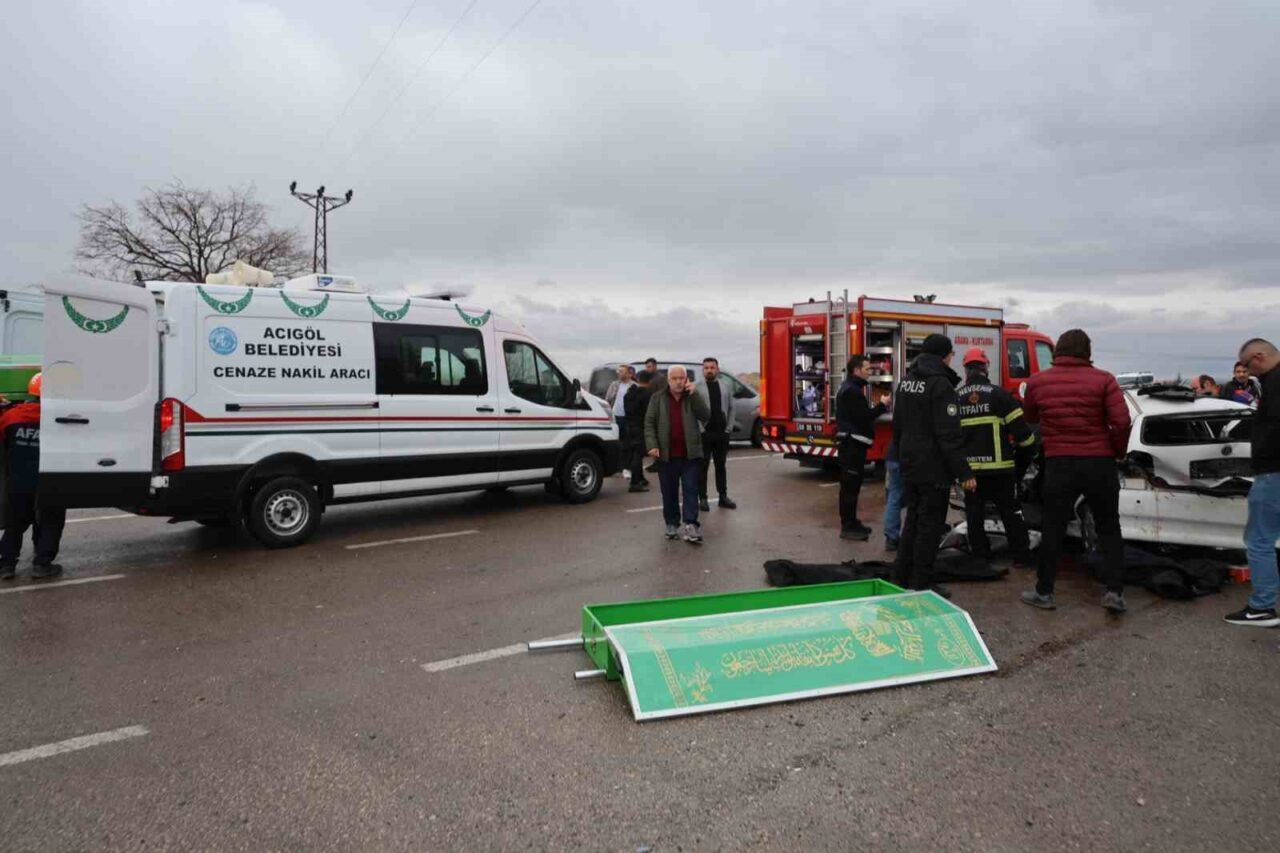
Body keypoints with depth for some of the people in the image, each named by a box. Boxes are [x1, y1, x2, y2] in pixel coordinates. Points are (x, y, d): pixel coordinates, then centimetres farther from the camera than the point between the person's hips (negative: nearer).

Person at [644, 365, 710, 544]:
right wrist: (652, 445, -12)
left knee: (691, 490, -4)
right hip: (666, 455, 0)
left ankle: (690, 526, -6)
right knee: (669, 492, 8)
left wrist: (694, 395, -14)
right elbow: (649, 423, 1)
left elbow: (705, 416, -7)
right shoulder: (658, 398, 5)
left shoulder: (692, 397, 6)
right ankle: (672, 525, 19)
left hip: (690, 454, 0)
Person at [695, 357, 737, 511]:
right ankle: (702, 498, 6)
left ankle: (723, 496, 20)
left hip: (722, 433, 4)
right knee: (702, 466, 1)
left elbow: (731, 409, 12)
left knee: (721, 465, 12)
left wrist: (729, 427, 3)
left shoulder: (725, 388, 10)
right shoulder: (696, 388, -3)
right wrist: (698, 429, -13)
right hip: (703, 433, -4)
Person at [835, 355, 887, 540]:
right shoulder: (852, 390, -16)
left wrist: (876, 407, 5)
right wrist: (881, 406, -8)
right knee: (850, 485, -7)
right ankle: (847, 527, -3)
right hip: (852, 443, -11)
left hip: (851, 443, 11)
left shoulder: (851, 388, 18)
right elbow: (864, 417, -20)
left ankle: (851, 522, 22)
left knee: (852, 485, 14)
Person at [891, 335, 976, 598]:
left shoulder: (906, 381, 10)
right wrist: (964, 473, -19)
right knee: (930, 524, 0)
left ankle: (902, 577, 23)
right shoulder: (940, 384, -17)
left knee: (913, 519, 17)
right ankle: (921, 584, 5)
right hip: (933, 468, -8)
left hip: (909, 465, 9)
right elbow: (949, 435, -21)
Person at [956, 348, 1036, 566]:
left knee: (974, 513, 10)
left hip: (970, 466, 2)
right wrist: (1027, 441, 12)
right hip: (999, 465, -2)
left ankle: (980, 556, 13)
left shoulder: (955, 397, 3)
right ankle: (1021, 556, 12)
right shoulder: (999, 393, -7)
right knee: (1010, 512, 8)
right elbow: (1019, 427, -8)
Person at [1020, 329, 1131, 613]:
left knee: (1053, 529, 8)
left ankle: (1044, 592, 13)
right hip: (1099, 463, 0)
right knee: (1108, 528, 14)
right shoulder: (1103, 380, -5)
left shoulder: (1037, 382, 0)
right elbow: (1122, 421, -11)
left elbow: (1030, 417, 14)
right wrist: (1118, 451, 5)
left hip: (1059, 464, 0)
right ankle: (1114, 591, 9)